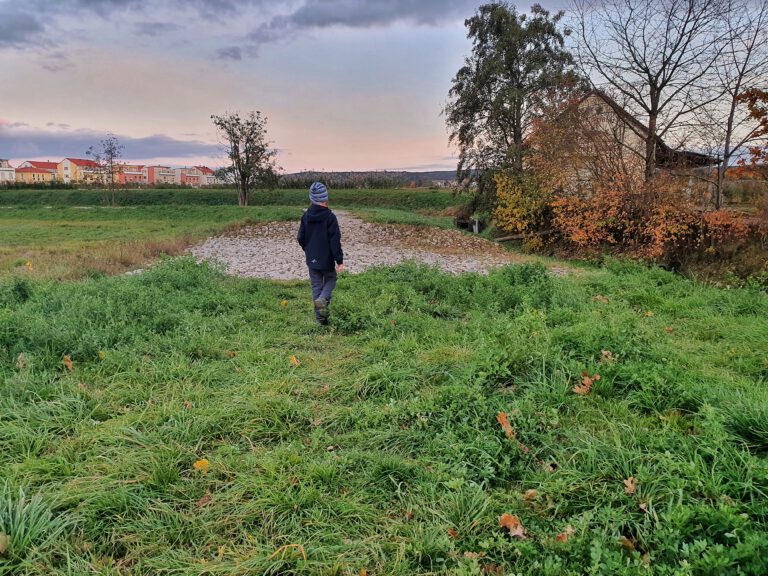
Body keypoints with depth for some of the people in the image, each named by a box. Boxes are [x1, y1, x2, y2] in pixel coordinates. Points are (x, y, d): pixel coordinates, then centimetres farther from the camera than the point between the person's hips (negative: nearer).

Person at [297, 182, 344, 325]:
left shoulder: (306, 216, -1)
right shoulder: (330, 217, -15)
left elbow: (300, 238, 4)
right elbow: (335, 241, -16)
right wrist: (340, 260, -12)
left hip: (312, 259, 3)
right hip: (327, 259, -3)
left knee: (316, 285, 12)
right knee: (330, 280, 18)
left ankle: (320, 318, 13)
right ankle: (323, 299, -12)